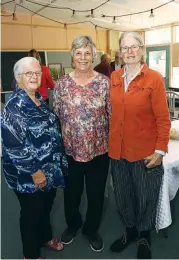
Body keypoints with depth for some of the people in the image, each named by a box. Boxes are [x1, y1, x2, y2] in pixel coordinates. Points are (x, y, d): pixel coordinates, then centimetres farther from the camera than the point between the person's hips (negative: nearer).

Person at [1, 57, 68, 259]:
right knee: (32, 212, 12)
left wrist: (59, 162, 16)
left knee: (46, 207, 25)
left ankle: (46, 237, 51)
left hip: (50, 169, 8)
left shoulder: (40, 99, 6)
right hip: (28, 175, -8)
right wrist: (34, 171, -20)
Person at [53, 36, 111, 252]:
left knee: (96, 192, 15)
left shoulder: (104, 82, -5)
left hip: (99, 149, 0)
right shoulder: (62, 84, -2)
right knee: (71, 191, 18)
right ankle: (72, 224, 47)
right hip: (70, 149, 1)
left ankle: (91, 229, 42)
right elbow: (56, 117, 2)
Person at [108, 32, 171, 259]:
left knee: (145, 197, 14)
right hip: (118, 150, 4)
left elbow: (163, 118, -10)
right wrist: (111, 142, 8)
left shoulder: (154, 78, -10)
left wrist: (160, 150, -14)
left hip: (145, 152, -4)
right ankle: (130, 229, 45)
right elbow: (113, 113, 9)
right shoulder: (114, 78, 3)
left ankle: (144, 236, 41)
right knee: (123, 195, 19)